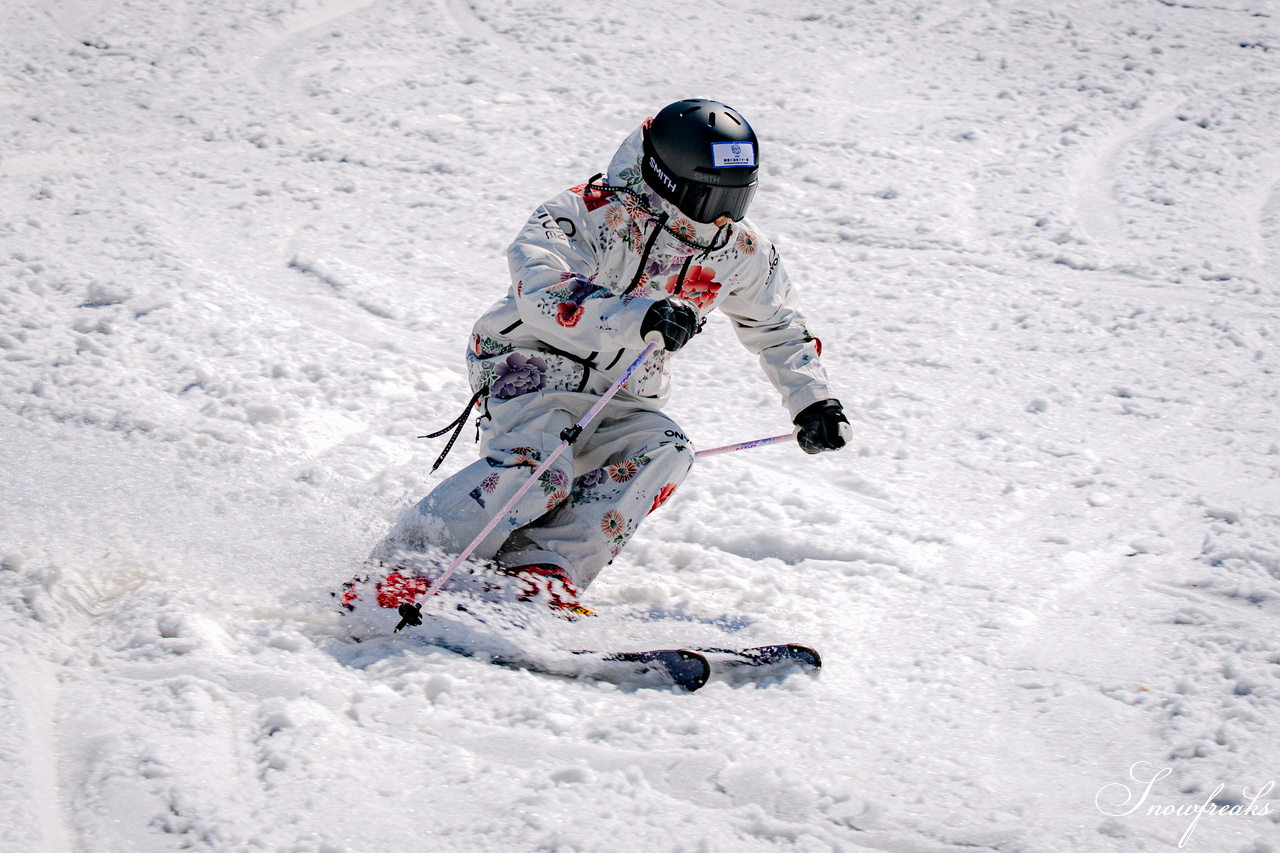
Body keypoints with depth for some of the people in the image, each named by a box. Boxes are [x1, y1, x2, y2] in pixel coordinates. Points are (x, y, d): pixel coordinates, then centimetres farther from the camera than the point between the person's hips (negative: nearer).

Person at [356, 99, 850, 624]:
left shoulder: (740, 251, 0)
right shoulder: (596, 212, -19)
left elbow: (779, 326, 17)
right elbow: (540, 287, -37)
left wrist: (812, 401, 4)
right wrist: (639, 317, -49)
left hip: (621, 401, 6)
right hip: (532, 362, -6)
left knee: (663, 453, -24)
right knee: (538, 465, -32)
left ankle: (540, 573, -31)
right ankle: (398, 571, -26)